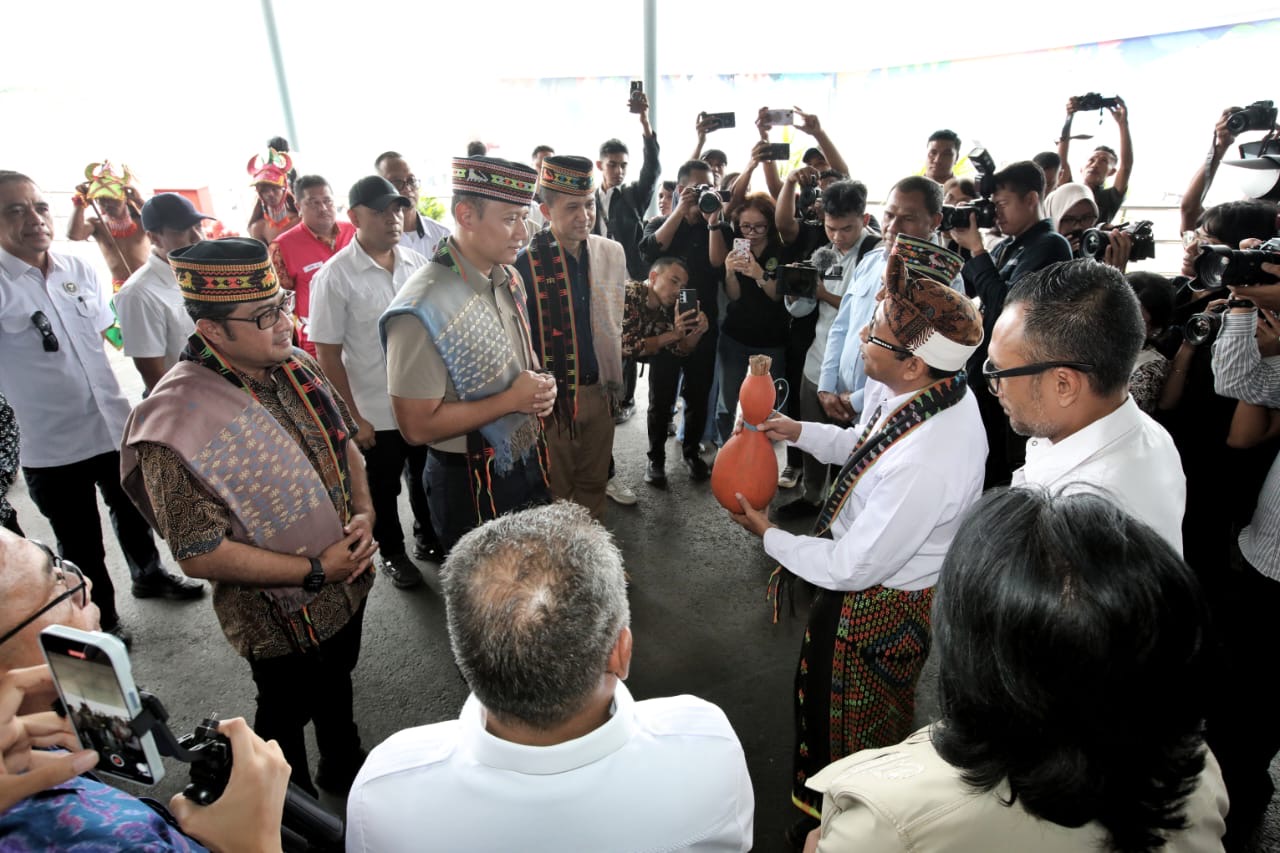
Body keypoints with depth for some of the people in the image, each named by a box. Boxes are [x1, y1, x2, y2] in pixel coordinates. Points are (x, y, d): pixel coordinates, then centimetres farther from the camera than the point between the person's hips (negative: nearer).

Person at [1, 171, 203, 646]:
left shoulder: (80, 270, -1)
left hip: (115, 426, 4)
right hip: (51, 446, -4)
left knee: (130, 512, 26)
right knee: (81, 545, 14)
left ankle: (148, 575, 50)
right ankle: (102, 620, 34)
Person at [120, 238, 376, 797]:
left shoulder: (296, 367, -7)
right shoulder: (178, 422, -29)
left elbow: (345, 443, 6)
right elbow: (200, 555, -26)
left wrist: (365, 513, -10)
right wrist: (316, 571, -23)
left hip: (348, 584, 6)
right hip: (281, 618, -6)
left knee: (336, 684, 29)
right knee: (287, 710, 21)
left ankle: (345, 771, 57)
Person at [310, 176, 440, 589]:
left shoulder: (417, 263, -1)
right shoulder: (335, 277, -14)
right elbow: (327, 355, -12)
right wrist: (353, 417, -12)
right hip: (376, 412, -4)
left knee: (428, 477, 22)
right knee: (384, 489, 16)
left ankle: (430, 536, 46)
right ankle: (392, 553, 38)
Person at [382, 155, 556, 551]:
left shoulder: (510, 279, 1)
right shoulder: (424, 309, -26)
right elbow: (417, 426, -24)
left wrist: (541, 387, -8)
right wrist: (511, 400, -22)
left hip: (529, 463, 7)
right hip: (471, 487, -7)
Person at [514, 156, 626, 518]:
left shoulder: (611, 253, 2)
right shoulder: (525, 263, -15)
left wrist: (615, 382, 6)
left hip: (599, 390, 5)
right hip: (552, 395, -4)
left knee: (594, 482, 20)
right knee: (554, 491, 12)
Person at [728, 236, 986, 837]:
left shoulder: (924, 466, -41)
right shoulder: (941, 389, -14)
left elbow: (851, 567, -28)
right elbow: (865, 444, 7)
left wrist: (768, 534, -15)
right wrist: (800, 431, -5)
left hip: (876, 609, -9)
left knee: (841, 725, 20)